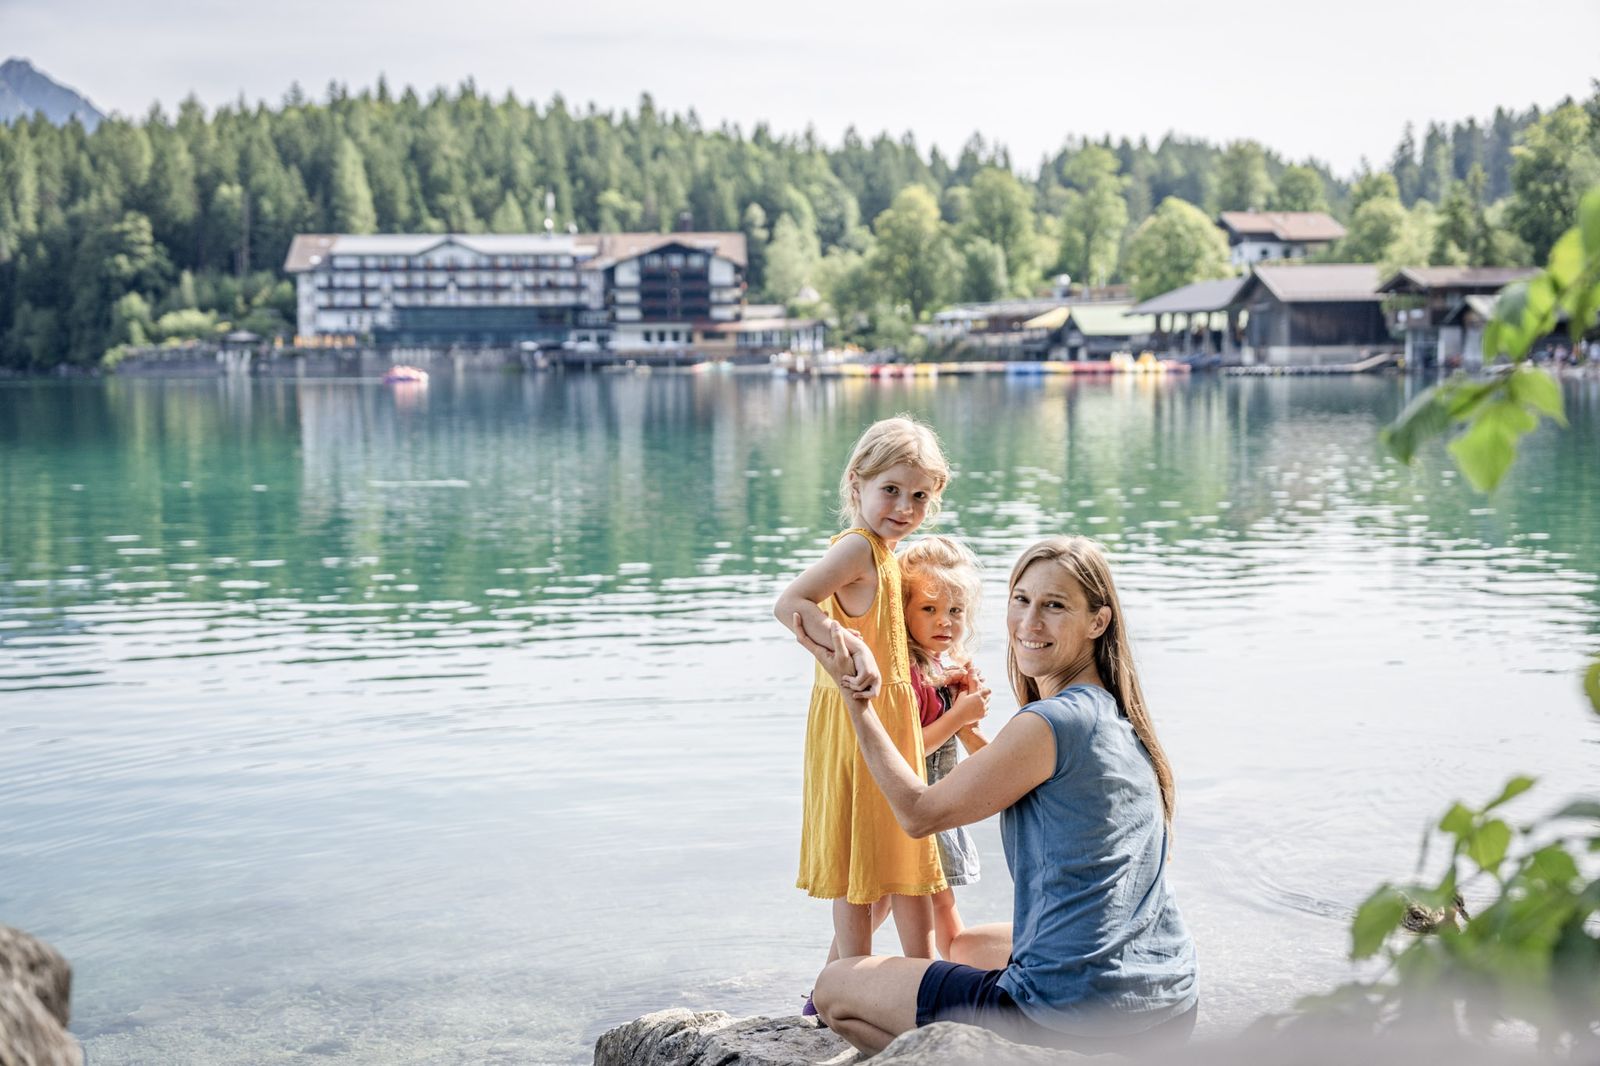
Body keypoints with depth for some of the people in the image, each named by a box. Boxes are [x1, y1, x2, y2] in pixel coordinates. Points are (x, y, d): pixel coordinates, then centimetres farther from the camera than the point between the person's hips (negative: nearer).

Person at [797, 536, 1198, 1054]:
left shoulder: (1051, 721, -17)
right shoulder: (1123, 719, 10)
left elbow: (919, 812, -5)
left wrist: (856, 694, -2)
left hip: (1078, 1019, -9)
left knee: (834, 986, 5)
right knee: (967, 945, 38)